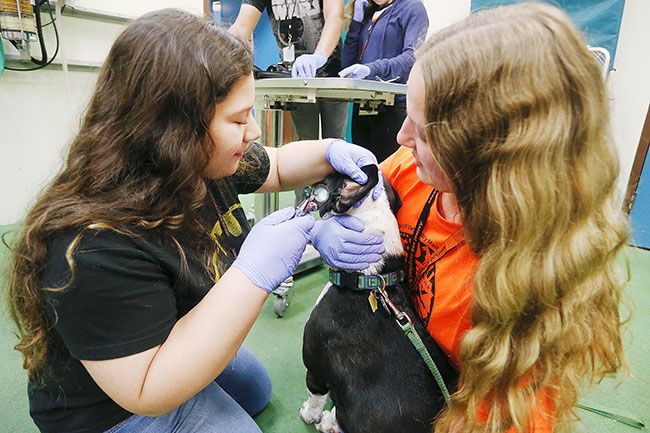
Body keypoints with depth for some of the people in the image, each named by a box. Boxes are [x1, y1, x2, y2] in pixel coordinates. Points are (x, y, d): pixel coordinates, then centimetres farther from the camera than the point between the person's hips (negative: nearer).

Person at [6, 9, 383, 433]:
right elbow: (149, 392, -36)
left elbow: (274, 166, 2)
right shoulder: (96, 246, -40)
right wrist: (255, 274, -44)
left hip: (175, 347, 8)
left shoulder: (205, 162, -17)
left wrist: (330, 151, -18)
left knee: (257, 390, 29)